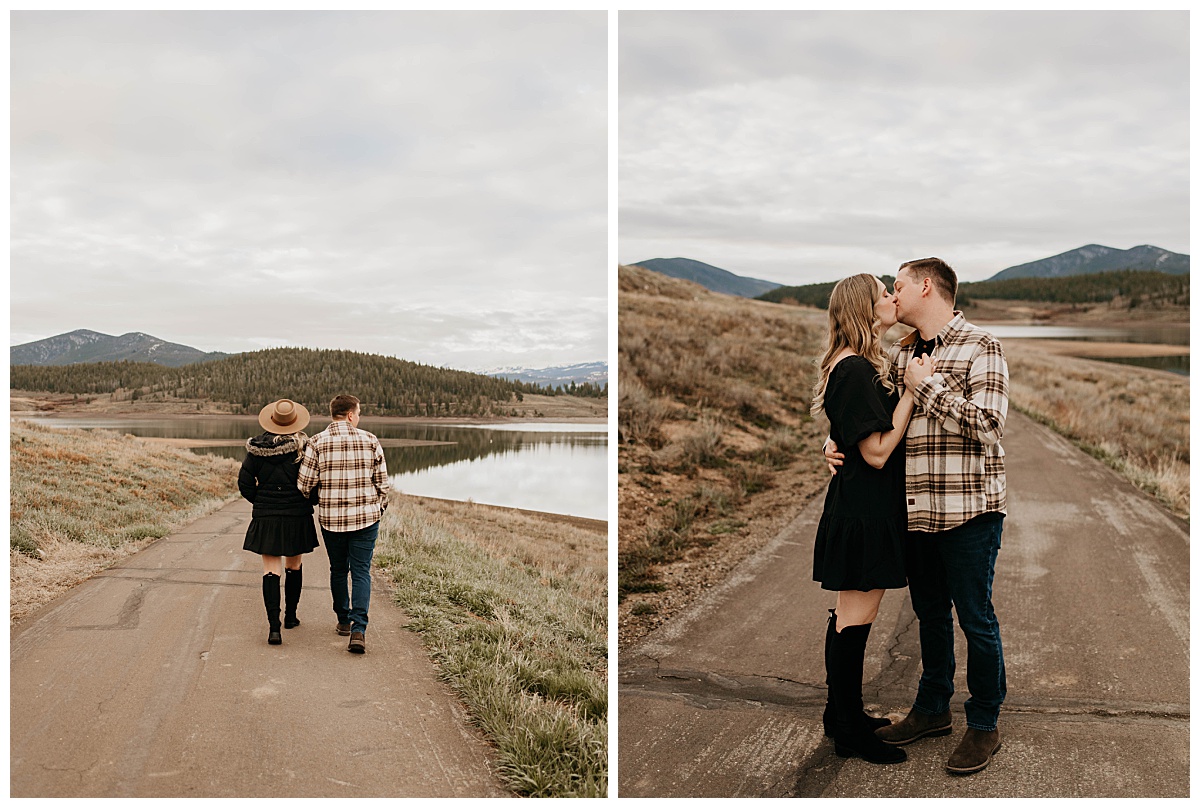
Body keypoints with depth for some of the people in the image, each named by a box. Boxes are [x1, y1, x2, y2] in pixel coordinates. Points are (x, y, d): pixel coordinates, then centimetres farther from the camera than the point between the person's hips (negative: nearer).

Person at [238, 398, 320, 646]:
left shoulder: (257, 447, -4)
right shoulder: (303, 447, -10)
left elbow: (245, 483, -1)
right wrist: (309, 503, 9)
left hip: (266, 518, 0)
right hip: (297, 517, 0)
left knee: (271, 572, 0)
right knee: (294, 567, 19)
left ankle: (273, 626, -12)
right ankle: (290, 616, 32)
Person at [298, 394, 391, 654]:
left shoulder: (317, 442, -4)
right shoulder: (370, 441, -3)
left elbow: (304, 484, -6)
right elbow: (383, 483, 1)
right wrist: (379, 509, 17)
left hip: (331, 518, 1)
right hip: (366, 516, -1)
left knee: (338, 570, 18)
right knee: (361, 572, 2)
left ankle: (344, 620, 31)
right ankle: (358, 629, -11)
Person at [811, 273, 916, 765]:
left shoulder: (857, 366, 13)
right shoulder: (856, 370, -19)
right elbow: (877, 451, -21)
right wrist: (912, 391, -17)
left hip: (861, 508, 10)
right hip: (863, 512, -10)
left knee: (851, 617, 17)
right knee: (855, 619, 0)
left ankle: (842, 713, 30)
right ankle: (849, 733, 11)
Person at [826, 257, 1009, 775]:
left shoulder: (979, 346, -10)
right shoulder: (899, 355, 10)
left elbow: (987, 427, -20)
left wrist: (928, 386, -15)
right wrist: (838, 443, 2)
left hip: (969, 510, -6)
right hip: (916, 511, 6)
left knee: (975, 619, 5)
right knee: (930, 614, 18)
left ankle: (984, 725, 21)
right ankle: (932, 709, 34)